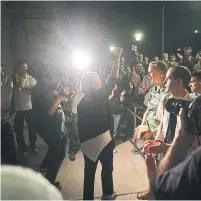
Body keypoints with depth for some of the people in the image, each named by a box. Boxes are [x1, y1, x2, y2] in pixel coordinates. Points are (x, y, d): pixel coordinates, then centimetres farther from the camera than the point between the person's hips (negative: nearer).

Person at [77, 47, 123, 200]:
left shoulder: (82, 101, 2)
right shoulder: (100, 94, -11)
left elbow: (80, 124, 4)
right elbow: (113, 79, -8)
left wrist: (82, 141, 12)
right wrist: (117, 58, -2)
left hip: (87, 141, 4)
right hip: (103, 139, -4)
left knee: (89, 171, 13)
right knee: (107, 167, 16)